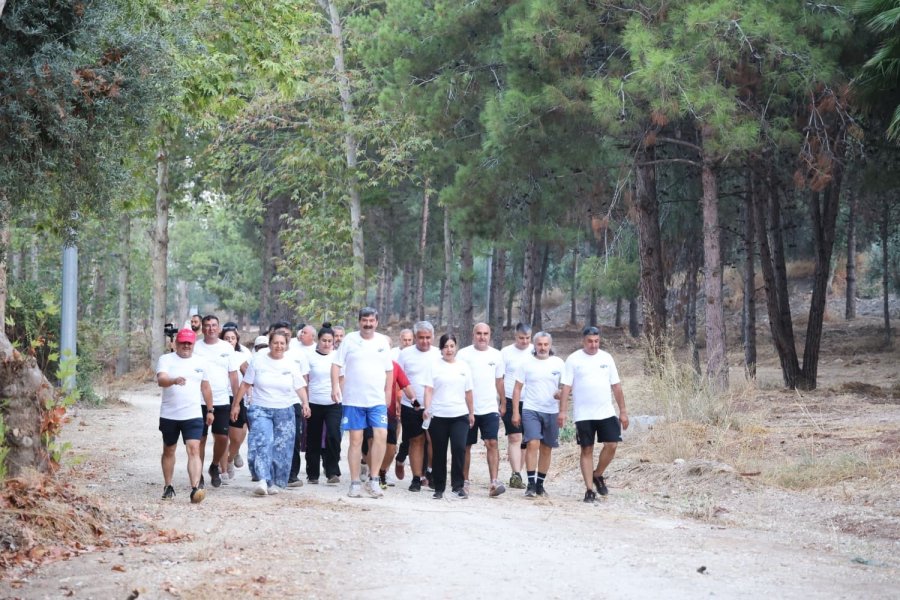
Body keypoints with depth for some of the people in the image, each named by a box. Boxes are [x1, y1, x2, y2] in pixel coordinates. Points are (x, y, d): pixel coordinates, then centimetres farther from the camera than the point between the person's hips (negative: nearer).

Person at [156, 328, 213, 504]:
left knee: (194, 450, -14)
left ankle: (195, 489, -24)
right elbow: (161, 380, -21)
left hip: (193, 415, 0)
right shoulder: (166, 360, -3)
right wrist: (174, 380, -41)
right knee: (169, 451, 14)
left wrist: (210, 410, 19)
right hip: (169, 415, 0)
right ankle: (168, 487, 28)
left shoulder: (200, 363, 8)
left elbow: (205, 387, 17)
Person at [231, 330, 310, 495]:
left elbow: (300, 387, 4)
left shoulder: (291, 365, 7)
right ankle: (263, 480, -29)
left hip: (284, 412, 2)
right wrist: (236, 404, 6)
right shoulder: (258, 361, 4)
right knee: (262, 443, -20)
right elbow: (245, 384, 7)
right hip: (260, 409, -2)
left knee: (281, 448, 0)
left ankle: (276, 483, 12)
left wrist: (305, 403, -13)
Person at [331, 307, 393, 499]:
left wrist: (388, 392, 10)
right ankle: (355, 483, 9)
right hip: (353, 400, -1)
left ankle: (373, 480, -4)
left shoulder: (383, 341, 8)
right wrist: (335, 386, -11)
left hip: (377, 400, 1)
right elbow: (336, 364, 1)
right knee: (356, 440, 3)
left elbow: (389, 370, 14)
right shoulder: (350, 339, 2)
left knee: (381, 435, -13)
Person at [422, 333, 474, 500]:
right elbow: (428, 389, -5)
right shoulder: (434, 366, 3)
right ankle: (439, 488, 15)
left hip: (460, 416, 1)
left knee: (459, 448, -15)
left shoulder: (463, 367, 12)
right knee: (439, 453, 5)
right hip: (438, 416, -1)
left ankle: (457, 486, -8)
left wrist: (471, 412, 17)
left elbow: (468, 392, 17)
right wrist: (427, 408, -18)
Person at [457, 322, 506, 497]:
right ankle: (464, 481, 19)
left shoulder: (496, 355, 8)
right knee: (466, 446, 7)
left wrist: (503, 403, 17)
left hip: (490, 409, 1)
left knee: (492, 443, -12)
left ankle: (494, 483, -18)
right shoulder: (464, 354, -1)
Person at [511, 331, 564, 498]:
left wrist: (561, 393, -13)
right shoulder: (526, 364, 1)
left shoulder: (558, 363, 5)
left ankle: (540, 484, 18)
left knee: (546, 449, 7)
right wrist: (515, 412, -3)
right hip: (531, 410, -2)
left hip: (551, 412, 2)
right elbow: (517, 388, 3)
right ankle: (531, 484, -14)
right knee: (533, 444, -16)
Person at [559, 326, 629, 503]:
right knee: (587, 450, 1)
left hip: (606, 413, 3)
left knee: (611, 445, -5)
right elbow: (566, 387, -6)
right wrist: (562, 411, -15)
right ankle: (589, 490, 6)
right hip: (583, 415, -3)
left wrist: (623, 411, 8)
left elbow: (616, 386, 10)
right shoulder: (573, 359, -2)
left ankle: (598, 475, 19)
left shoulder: (606, 358, 8)